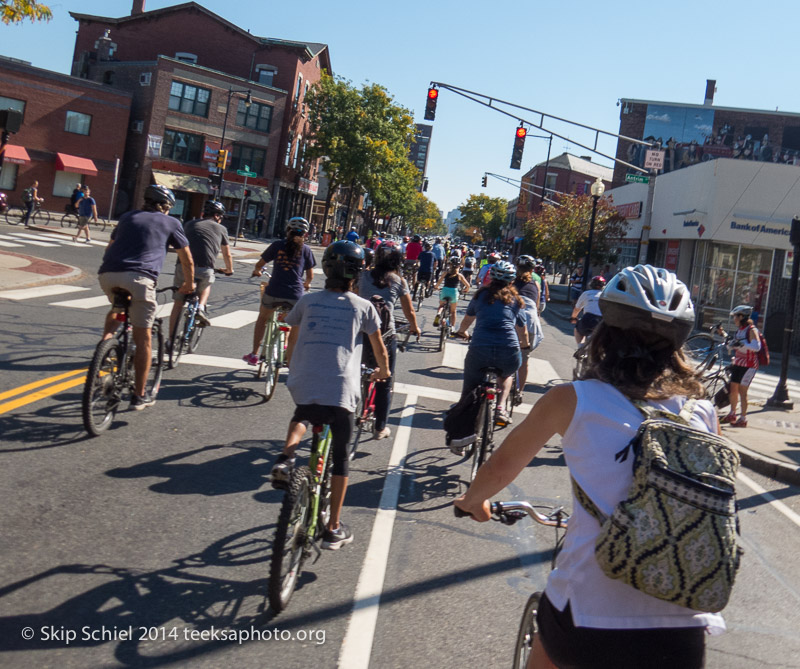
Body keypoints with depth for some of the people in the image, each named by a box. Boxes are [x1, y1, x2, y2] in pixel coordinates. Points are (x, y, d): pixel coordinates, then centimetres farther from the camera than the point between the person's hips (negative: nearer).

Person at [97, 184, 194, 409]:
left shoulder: (128, 217, 28)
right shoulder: (171, 223, 18)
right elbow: (187, 260, 23)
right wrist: (189, 284, 39)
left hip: (108, 274, 4)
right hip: (140, 277, -4)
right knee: (142, 338, 6)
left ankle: (106, 339, 8)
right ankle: (140, 395, 11)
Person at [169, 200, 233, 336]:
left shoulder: (190, 224, 26)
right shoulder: (220, 228, 19)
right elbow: (227, 254, 28)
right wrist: (229, 270, 48)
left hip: (183, 265, 2)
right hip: (204, 268, -2)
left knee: (178, 303, 13)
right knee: (205, 287, 33)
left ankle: (171, 339, 12)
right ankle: (201, 307, 7)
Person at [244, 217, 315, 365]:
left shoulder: (277, 245, 5)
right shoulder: (305, 250, 6)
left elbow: (259, 265, 11)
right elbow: (310, 275, 10)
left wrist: (257, 271, 34)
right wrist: (306, 284, 32)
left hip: (274, 292, 1)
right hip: (295, 295, 0)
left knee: (262, 318, 25)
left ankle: (254, 354, 25)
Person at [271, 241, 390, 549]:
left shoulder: (308, 301, 9)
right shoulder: (363, 307, 4)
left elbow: (291, 344, 19)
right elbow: (380, 349, 13)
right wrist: (383, 370, 33)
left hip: (302, 385, 2)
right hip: (341, 390, -2)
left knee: (301, 416, 35)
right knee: (340, 456, 13)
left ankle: (286, 457, 5)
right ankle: (333, 529, 17)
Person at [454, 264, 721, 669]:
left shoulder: (573, 399, -3)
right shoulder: (703, 414, 4)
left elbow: (503, 464, 12)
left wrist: (472, 500, 33)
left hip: (588, 617, -2)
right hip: (683, 635, 2)